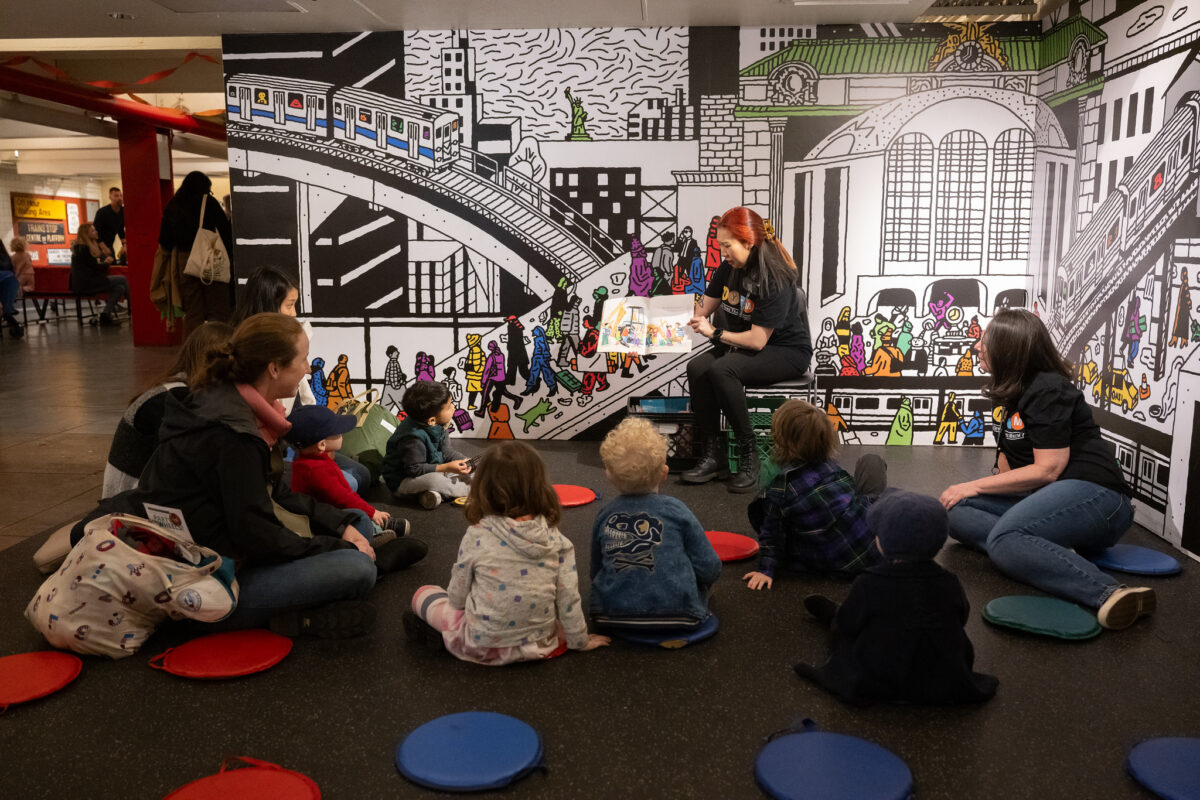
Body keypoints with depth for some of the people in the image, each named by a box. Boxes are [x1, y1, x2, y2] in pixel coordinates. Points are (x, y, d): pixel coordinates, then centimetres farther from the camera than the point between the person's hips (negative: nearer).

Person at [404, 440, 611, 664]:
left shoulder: (476, 537, -15)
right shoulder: (555, 539, -11)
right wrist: (580, 641, 10)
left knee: (424, 594, 19)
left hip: (483, 648, -2)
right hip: (539, 646, 2)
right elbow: (568, 597, -6)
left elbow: (457, 598, -5)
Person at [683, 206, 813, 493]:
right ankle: (712, 455, -17)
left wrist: (715, 332, -16)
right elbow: (704, 309, 11)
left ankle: (748, 454, -20)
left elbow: (757, 340, -24)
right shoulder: (728, 269, 0)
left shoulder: (775, 279, -23)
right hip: (739, 345, 7)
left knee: (722, 370, -33)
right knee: (696, 367, -21)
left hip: (787, 353, -7)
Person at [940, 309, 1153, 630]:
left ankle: (1109, 594, -41)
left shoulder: (1048, 391, -9)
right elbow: (1008, 467, 19)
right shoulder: (1014, 393, 20)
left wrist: (975, 486, -9)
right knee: (954, 510, -9)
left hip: (1094, 495, -10)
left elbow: (1047, 470, -15)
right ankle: (1054, 553, -25)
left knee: (1004, 539, -36)